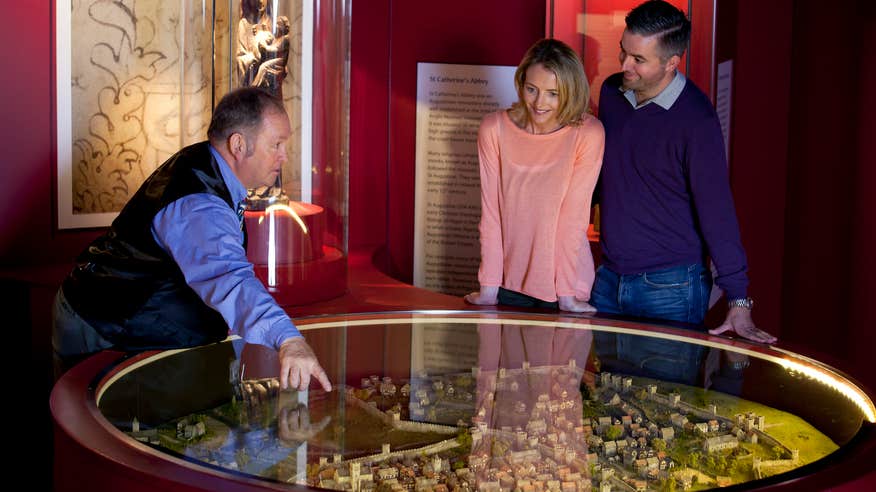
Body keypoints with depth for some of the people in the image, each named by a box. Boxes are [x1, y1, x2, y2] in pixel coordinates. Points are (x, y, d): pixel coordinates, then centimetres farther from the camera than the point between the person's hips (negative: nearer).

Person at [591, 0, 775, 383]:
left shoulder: (695, 119, -18)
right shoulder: (611, 93, 3)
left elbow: (716, 209, -19)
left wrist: (739, 302, -20)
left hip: (669, 290, -6)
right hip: (609, 279, 6)